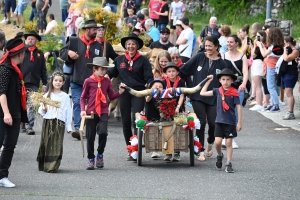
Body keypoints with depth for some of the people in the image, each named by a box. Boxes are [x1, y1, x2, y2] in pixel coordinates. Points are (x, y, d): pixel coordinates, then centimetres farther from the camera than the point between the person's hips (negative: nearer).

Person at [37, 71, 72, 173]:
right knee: (46, 143, 1)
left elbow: (68, 112, 7)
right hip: (47, 122, 1)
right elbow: (41, 111, 12)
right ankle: (43, 165, 13)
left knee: (57, 145, -8)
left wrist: (68, 126, 5)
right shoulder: (47, 95, 9)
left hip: (60, 123, -1)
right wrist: (43, 109, -11)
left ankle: (53, 166, -8)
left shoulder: (65, 97, 6)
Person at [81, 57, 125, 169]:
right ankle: (90, 158, 20)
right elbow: (83, 97, 2)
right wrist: (83, 110, -8)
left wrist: (120, 92, -5)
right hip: (91, 112, -1)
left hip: (103, 112, 1)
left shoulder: (107, 81, 6)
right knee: (90, 136, 4)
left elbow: (111, 96, 11)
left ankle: (100, 155, 6)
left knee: (103, 132, -17)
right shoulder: (88, 81, -2)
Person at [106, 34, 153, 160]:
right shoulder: (119, 60, 11)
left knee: (136, 120, -14)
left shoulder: (143, 60, 3)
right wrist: (106, 75, -3)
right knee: (126, 122, 8)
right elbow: (112, 72, 19)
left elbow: (149, 77, -2)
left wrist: (149, 84, -22)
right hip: (124, 93, 4)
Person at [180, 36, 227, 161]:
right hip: (198, 97, 0)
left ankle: (210, 143, 27)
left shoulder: (221, 64, 4)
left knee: (213, 123, -4)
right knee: (201, 123, -3)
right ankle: (201, 151, 4)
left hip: (214, 98, 0)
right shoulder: (199, 58, 3)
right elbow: (183, 71, 3)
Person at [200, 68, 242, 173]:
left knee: (229, 143, 3)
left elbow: (238, 107, -4)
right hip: (219, 121, 3)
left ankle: (229, 164, 9)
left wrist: (239, 122, -6)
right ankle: (219, 155, 26)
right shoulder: (217, 91, 3)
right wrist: (208, 81, 6)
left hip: (230, 122, -2)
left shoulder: (234, 93, -7)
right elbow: (202, 93, 7)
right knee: (217, 142, -4)